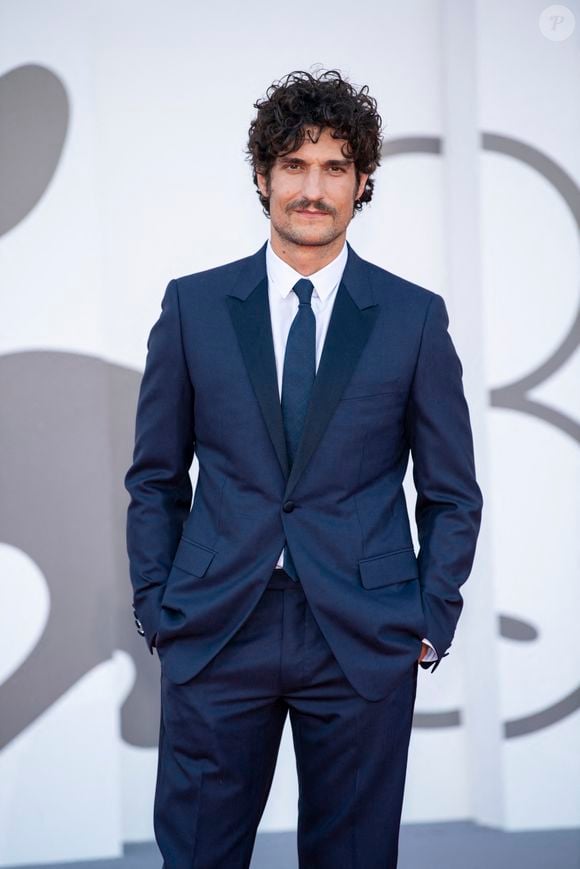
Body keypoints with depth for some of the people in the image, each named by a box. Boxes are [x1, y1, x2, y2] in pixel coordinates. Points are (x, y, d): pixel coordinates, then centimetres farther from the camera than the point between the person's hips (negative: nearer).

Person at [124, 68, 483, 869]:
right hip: (216, 632, 1)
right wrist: (156, 608, 3)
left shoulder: (414, 317, 3)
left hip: (365, 644, 0)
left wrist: (431, 623, 0)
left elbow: (452, 493, 7)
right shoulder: (193, 306, 5)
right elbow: (155, 477, 9)